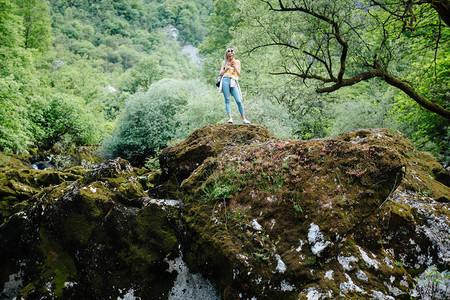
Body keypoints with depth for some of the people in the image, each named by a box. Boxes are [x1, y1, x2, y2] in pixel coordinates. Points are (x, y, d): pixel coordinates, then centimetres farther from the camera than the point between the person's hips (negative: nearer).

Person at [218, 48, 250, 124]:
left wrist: (234, 66, -5)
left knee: (239, 101, -10)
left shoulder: (237, 62, 16)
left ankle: (244, 119, -5)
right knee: (227, 100, -7)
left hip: (233, 82, -1)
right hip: (225, 81, 1)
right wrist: (226, 69, -2)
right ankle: (230, 118, -8)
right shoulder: (224, 62, 17)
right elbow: (220, 74, 14)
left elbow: (239, 74, 8)